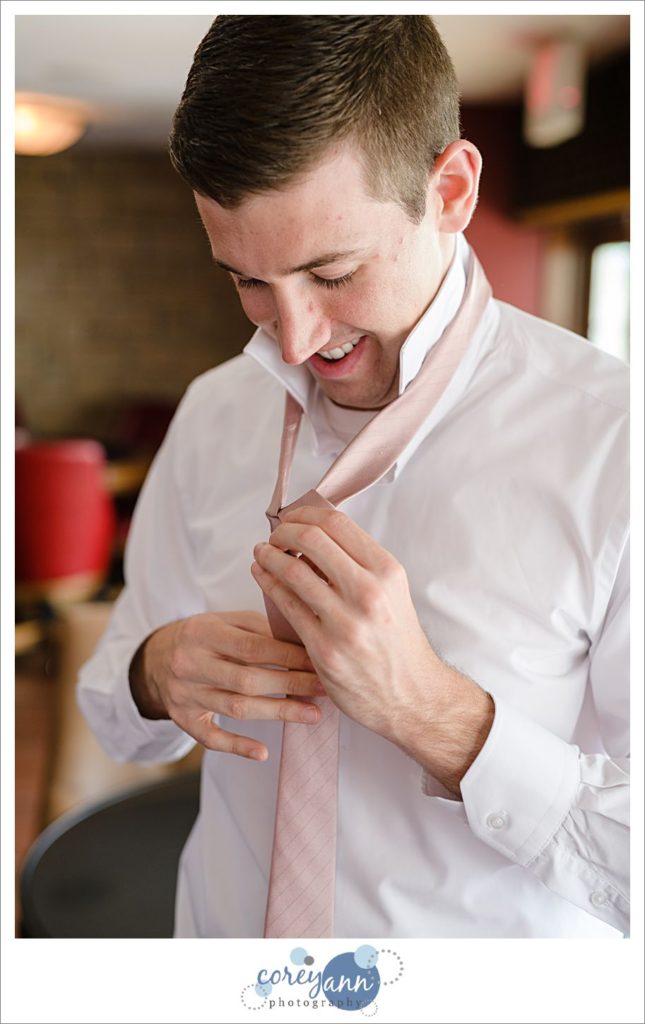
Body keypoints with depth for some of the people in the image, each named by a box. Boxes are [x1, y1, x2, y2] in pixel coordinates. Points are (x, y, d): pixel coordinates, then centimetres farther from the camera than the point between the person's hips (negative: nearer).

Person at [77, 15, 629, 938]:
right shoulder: (214, 414, -8)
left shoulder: (606, 445, -25)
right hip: (225, 928, 4)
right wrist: (157, 672, -20)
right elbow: (114, 714, 1)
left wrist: (428, 706, -32)